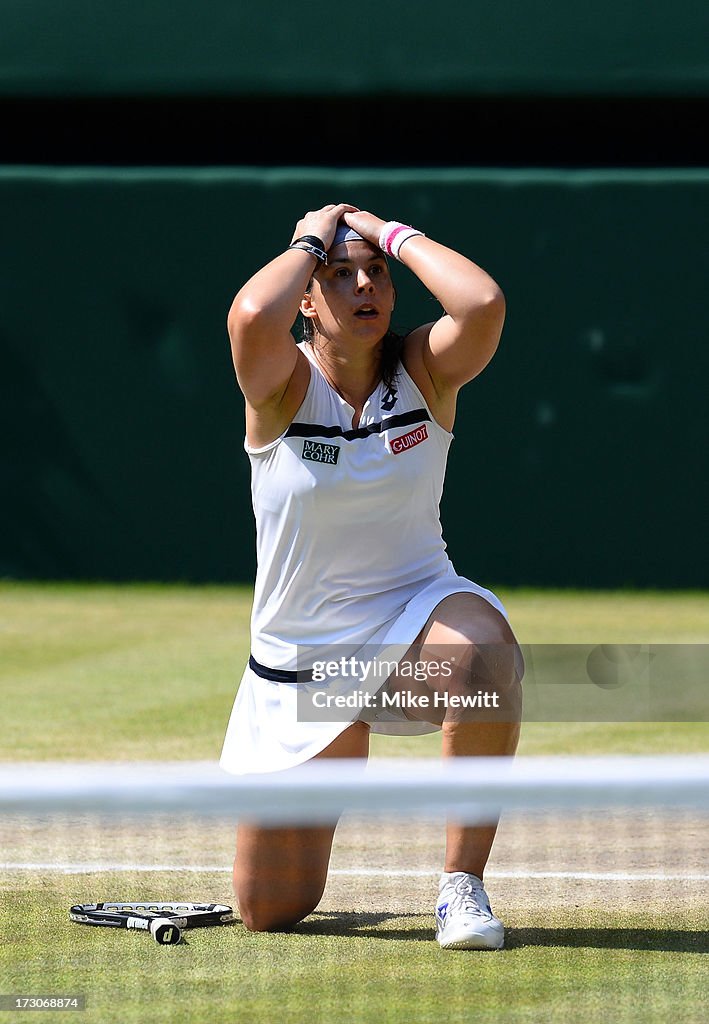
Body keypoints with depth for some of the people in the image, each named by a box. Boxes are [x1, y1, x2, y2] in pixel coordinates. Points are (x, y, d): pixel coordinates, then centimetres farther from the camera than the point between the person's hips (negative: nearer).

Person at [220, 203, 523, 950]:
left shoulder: (423, 371, -5)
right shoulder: (283, 383, -10)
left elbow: (483, 303, -28)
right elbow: (251, 317, -35)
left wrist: (392, 233, -14)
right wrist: (313, 238, -17)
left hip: (415, 620, 0)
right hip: (295, 664, 0)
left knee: (483, 649, -41)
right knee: (270, 911, 3)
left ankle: (461, 887, -25)